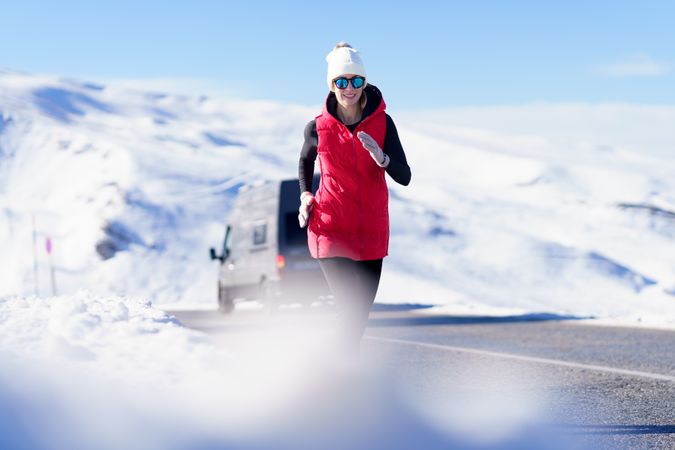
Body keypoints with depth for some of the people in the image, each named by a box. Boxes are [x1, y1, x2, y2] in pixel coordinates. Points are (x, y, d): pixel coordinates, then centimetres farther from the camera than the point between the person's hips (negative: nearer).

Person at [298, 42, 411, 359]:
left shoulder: (382, 123, -4)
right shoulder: (317, 128, -4)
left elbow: (404, 177, -9)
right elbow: (305, 162, 18)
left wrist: (381, 157, -28)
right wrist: (305, 196, 1)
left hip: (372, 232, 3)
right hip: (331, 229, -3)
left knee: (362, 309, 12)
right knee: (350, 307, -14)